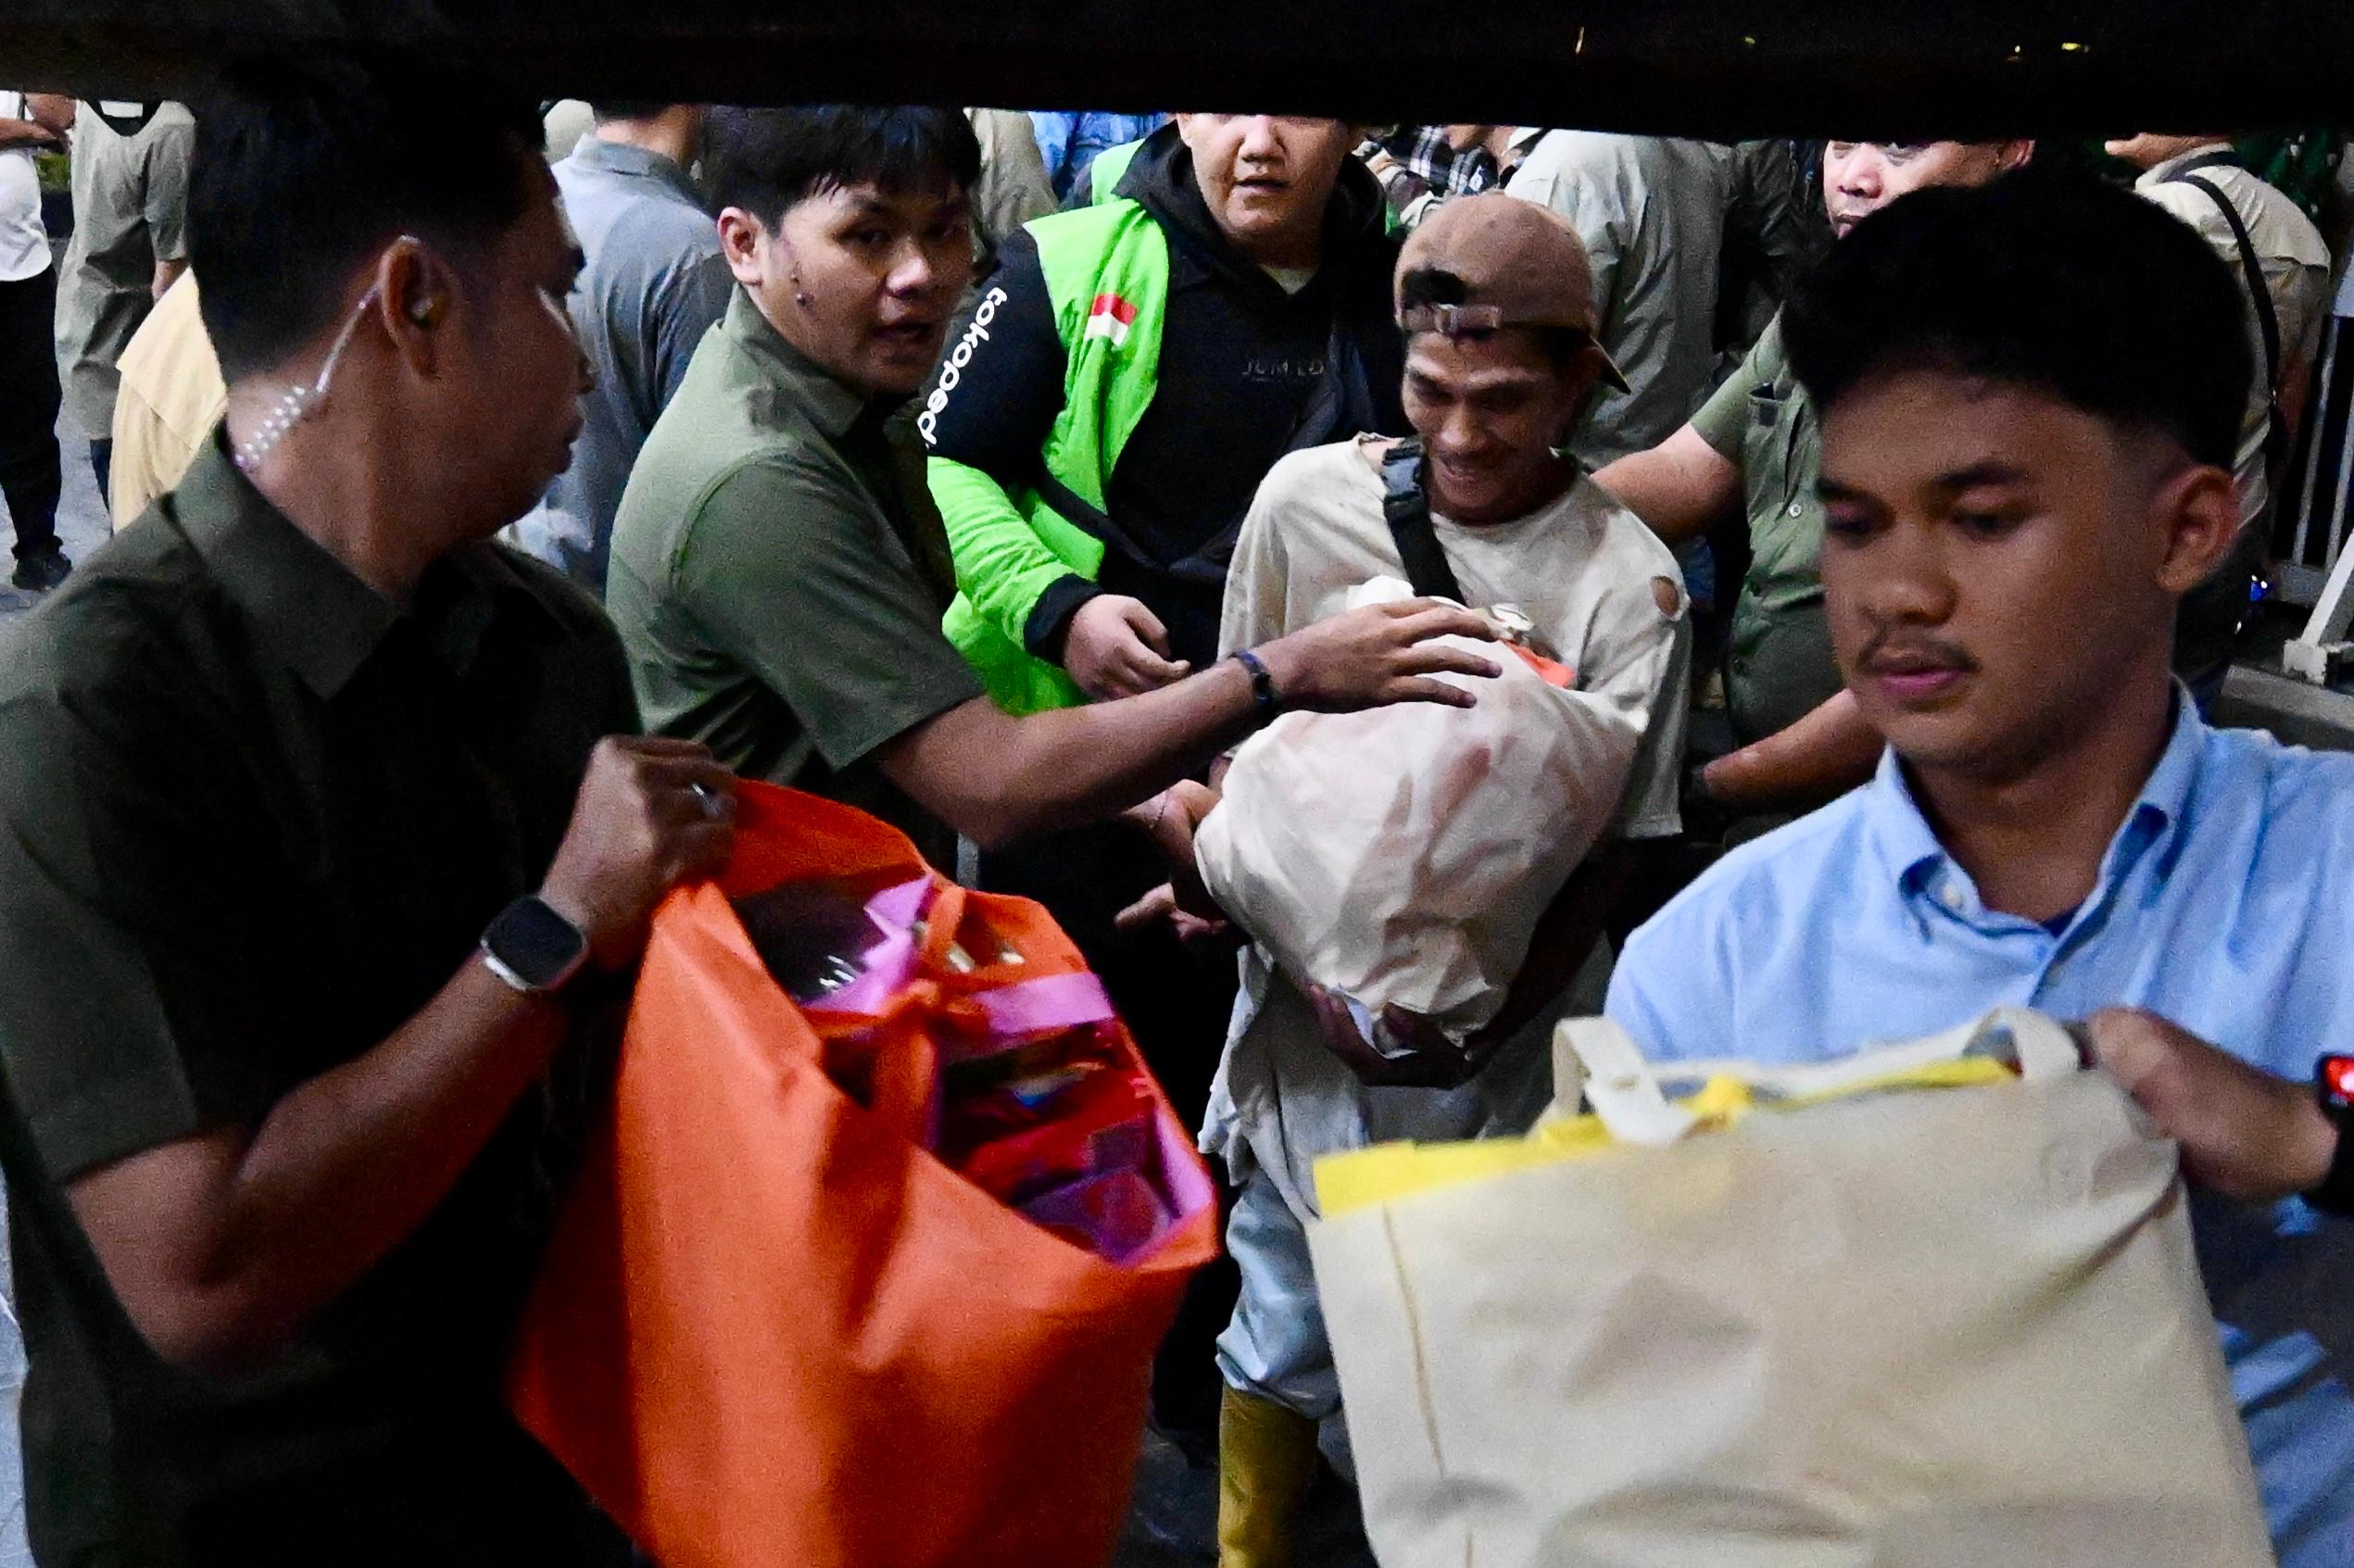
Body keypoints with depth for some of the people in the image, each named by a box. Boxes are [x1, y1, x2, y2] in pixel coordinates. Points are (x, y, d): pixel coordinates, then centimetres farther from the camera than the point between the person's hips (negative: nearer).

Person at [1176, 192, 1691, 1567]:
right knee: (1283, 1327, 17)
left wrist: (1478, 1016, -22)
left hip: (1493, 1051, -2)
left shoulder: (1627, 587, -12)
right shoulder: (1308, 497, -5)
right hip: (1308, 1005, 3)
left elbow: (1599, 857, -9)